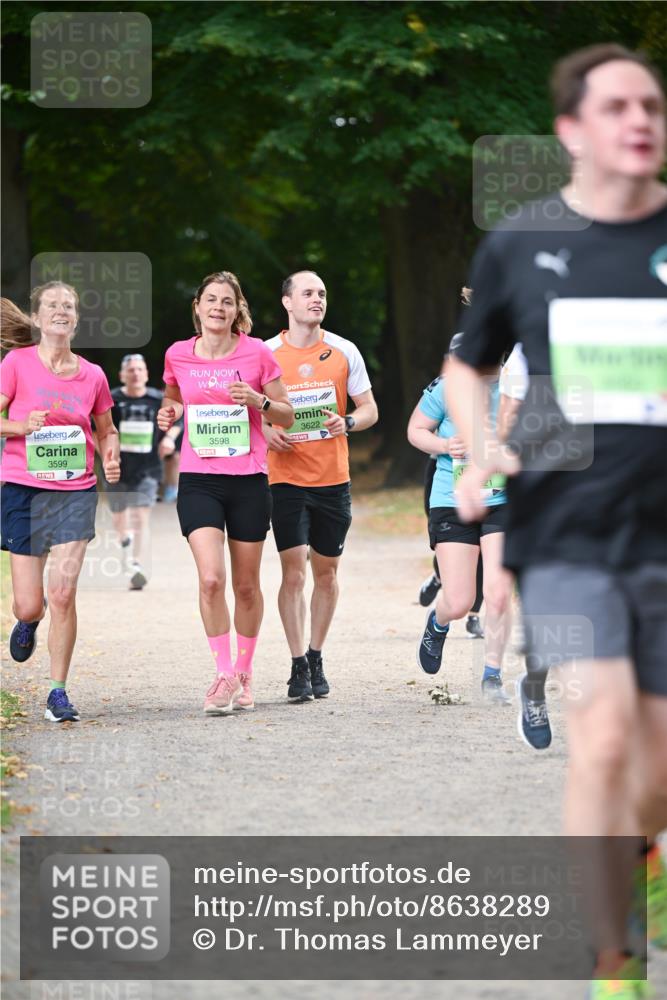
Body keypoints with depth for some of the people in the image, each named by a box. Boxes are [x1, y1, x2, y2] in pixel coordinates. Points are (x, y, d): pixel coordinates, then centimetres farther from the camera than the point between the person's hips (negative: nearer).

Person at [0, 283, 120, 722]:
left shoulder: (92, 375, 4)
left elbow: (107, 429, 18)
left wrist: (111, 458, -1)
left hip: (75, 492, 1)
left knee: (63, 594, -11)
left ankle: (59, 692, 1)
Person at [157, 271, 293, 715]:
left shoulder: (257, 353, -2)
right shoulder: (178, 355, 2)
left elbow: (287, 416, 5)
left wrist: (258, 400, -14)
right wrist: (169, 412, 0)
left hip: (248, 481, 0)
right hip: (198, 480, 0)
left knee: (246, 585, 7)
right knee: (211, 578, -17)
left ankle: (244, 673, 25)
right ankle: (224, 674, -6)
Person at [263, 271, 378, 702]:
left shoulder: (344, 352, 4)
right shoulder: (266, 354, -1)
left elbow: (369, 410, 9)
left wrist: (348, 423, -12)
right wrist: (267, 431, -13)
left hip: (334, 480, 2)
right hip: (286, 479, -2)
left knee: (326, 572, 8)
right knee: (293, 570, -9)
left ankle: (316, 659, 23)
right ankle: (298, 667, -4)